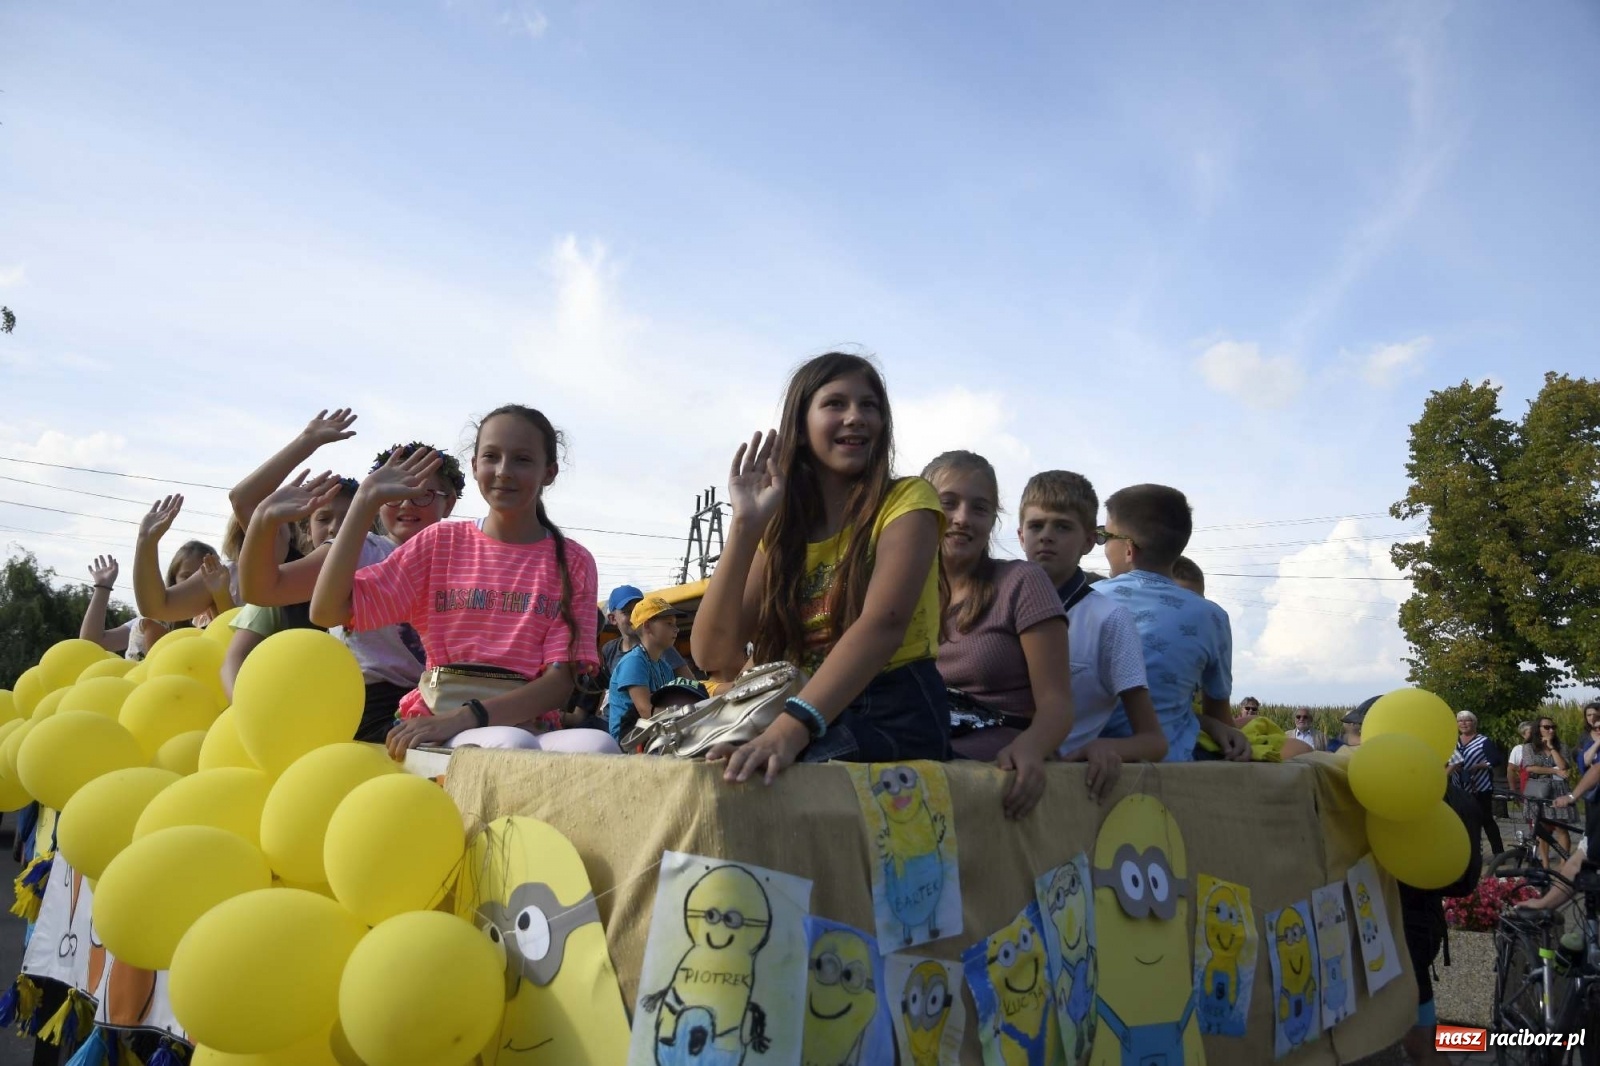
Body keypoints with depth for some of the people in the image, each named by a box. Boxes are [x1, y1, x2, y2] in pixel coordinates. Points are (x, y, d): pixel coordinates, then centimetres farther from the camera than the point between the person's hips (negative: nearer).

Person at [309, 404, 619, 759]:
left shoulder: (573, 562, 5)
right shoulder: (441, 542, 8)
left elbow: (561, 680, -4)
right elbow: (328, 611, 0)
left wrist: (466, 716, -19)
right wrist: (367, 501, -3)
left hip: (528, 724, 1)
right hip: (438, 723, -1)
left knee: (597, 747, -35)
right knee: (511, 745, -38)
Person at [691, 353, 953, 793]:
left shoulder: (907, 500, -1)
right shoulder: (781, 528, 12)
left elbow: (883, 623, -19)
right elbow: (712, 654, -1)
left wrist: (791, 727, -33)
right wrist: (745, 525, -9)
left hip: (895, 712, -4)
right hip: (805, 718, 5)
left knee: (730, 785, -27)